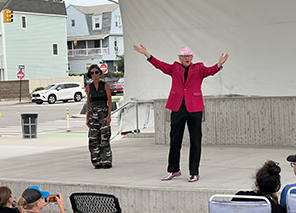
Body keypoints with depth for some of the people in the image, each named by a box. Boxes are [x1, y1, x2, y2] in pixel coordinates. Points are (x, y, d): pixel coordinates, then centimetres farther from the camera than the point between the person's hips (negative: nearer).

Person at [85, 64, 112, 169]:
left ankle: (107, 162, -3)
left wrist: (109, 116, -14)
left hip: (104, 113, -3)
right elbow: (88, 103, 14)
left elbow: (110, 102, -4)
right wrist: (87, 118, 8)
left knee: (105, 138, -8)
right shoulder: (88, 87, 8)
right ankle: (97, 162, 7)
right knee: (94, 139, -1)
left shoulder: (105, 85, -1)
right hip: (93, 114, 3)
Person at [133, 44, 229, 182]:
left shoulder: (199, 69, 5)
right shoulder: (175, 68, 10)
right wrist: (147, 55, -11)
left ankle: (194, 173, 9)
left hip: (194, 108, -2)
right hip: (177, 108, 2)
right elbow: (160, 65, 1)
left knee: (195, 141, 2)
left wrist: (219, 65, -33)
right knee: (174, 141, 9)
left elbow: (209, 71, -12)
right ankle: (174, 170, 22)